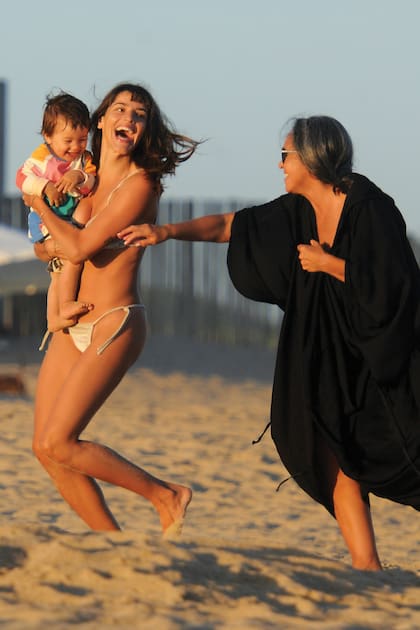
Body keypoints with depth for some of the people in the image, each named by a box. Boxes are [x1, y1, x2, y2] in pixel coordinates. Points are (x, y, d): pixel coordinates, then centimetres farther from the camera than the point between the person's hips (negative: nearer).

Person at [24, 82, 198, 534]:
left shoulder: (140, 185, -13)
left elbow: (80, 248, -17)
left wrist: (40, 205, -3)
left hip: (114, 325, -8)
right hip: (72, 326, 8)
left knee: (57, 443, -13)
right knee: (46, 449, 2)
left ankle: (167, 497, 2)